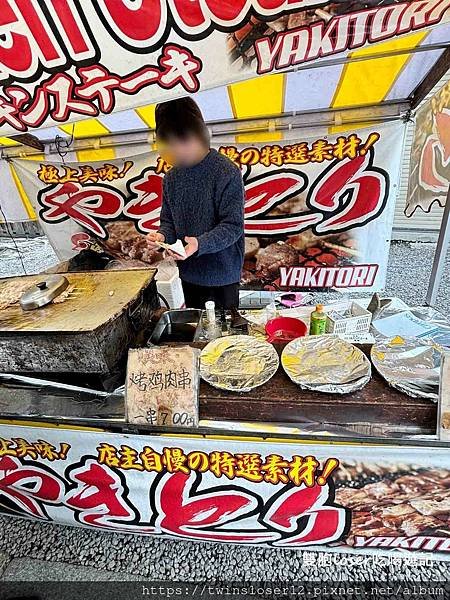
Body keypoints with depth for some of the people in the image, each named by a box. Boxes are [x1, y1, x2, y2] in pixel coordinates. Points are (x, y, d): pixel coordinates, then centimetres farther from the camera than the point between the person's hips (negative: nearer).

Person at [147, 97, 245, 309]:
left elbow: (233, 226, -18)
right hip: (189, 273, 5)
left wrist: (200, 243, -31)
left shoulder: (226, 172, -14)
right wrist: (163, 235, -10)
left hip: (223, 272, -5)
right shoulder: (172, 177, 5)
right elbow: (168, 219, 11)